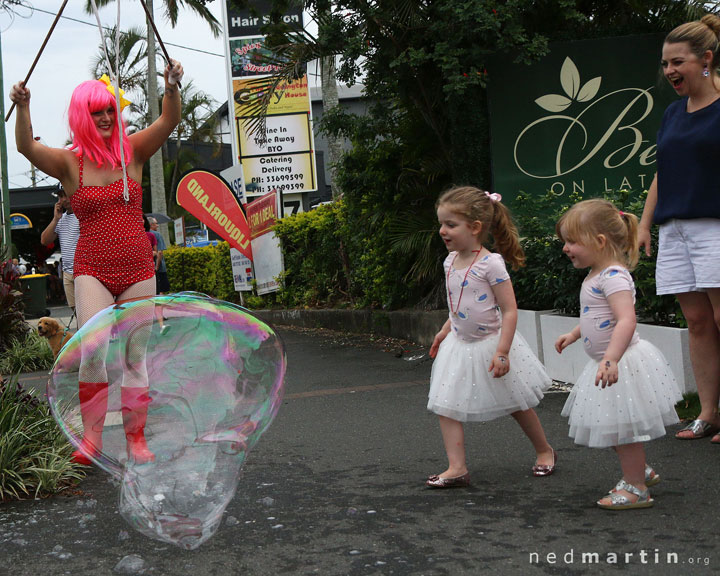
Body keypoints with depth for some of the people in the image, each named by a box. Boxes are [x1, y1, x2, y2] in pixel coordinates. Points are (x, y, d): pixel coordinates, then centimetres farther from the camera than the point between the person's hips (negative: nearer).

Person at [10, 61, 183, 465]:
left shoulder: (132, 151, 4)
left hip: (138, 270, 2)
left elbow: (168, 122, -9)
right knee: (93, 349, -18)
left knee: (136, 357, 5)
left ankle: (136, 437, 14)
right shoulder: (71, 163, -1)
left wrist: (173, 89, -28)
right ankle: (91, 436, -8)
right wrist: (23, 108, -35)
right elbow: (28, 147, -17)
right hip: (93, 272, -2)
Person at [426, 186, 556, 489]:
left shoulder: (491, 264, -22)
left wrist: (502, 352, -26)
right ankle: (457, 468, -1)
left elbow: (509, 310, -22)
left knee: (518, 405, 11)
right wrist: (445, 330, 19)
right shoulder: (451, 262, 1)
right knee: (446, 406, -4)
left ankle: (544, 450, 33)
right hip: (460, 345, 7)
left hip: (491, 342, -6)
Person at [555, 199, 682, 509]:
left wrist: (611, 359, -44)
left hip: (624, 362, -10)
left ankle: (635, 488, 14)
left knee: (622, 426, 1)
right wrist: (574, 334, 31)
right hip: (610, 361, 10)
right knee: (618, 427, 21)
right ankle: (640, 471, 39)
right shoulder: (597, 275, 10)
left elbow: (626, 320, -35)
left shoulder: (614, 276, -23)